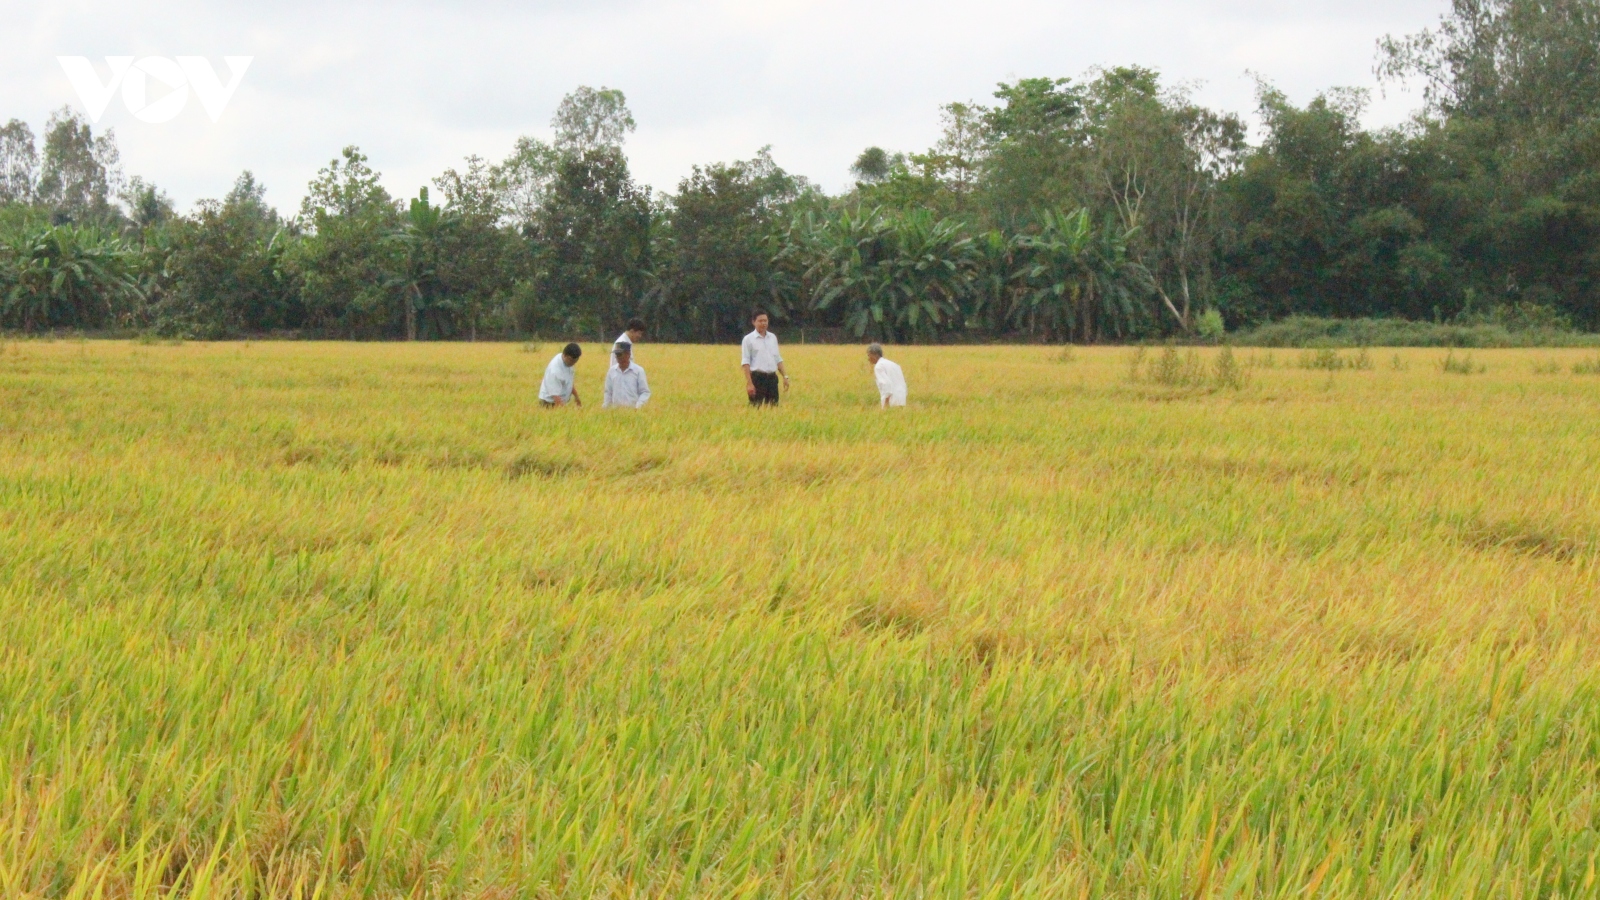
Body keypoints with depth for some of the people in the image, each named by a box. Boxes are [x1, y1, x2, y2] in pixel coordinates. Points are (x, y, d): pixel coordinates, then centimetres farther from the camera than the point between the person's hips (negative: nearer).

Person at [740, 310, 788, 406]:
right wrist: (749, 383, -14)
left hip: (772, 377, 5)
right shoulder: (748, 339, -2)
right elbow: (746, 363, -6)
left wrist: (785, 376, 10)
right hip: (757, 378, -5)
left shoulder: (773, 337, 14)